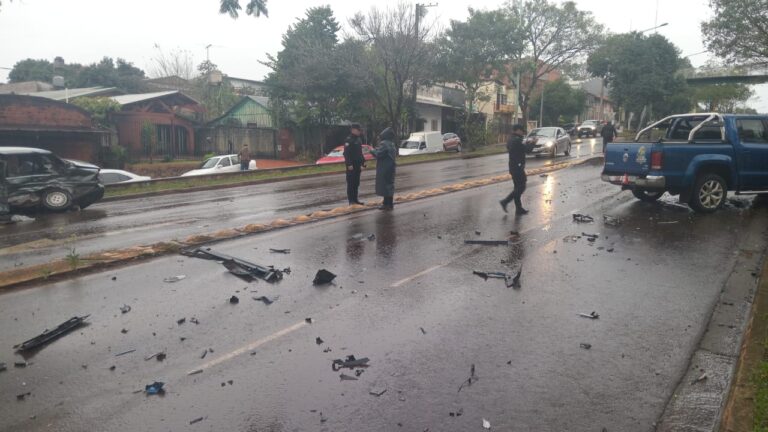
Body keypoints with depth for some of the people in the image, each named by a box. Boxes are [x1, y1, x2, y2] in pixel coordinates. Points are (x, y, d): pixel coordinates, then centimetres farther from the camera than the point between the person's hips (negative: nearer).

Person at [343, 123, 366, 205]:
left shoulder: (359, 140, 15)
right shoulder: (348, 140, -12)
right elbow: (346, 153, -18)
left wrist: (362, 163, 17)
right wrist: (349, 164, -23)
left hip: (357, 165, 8)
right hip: (351, 166, -8)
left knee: (356, 183, 11)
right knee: (351, 183, -4)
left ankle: (355, 199, 18)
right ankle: (351, 201, 0)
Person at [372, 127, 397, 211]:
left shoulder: (384, 144, -17)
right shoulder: (391, 144, 11)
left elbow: (378, 154, -23)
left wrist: (373, 151, -1)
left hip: (384, 168, -10)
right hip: (390, 168, 10)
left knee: (385, 185, -4)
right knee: (388, 185, 15)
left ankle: (389, 204, -1)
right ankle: (387, 203, 23)